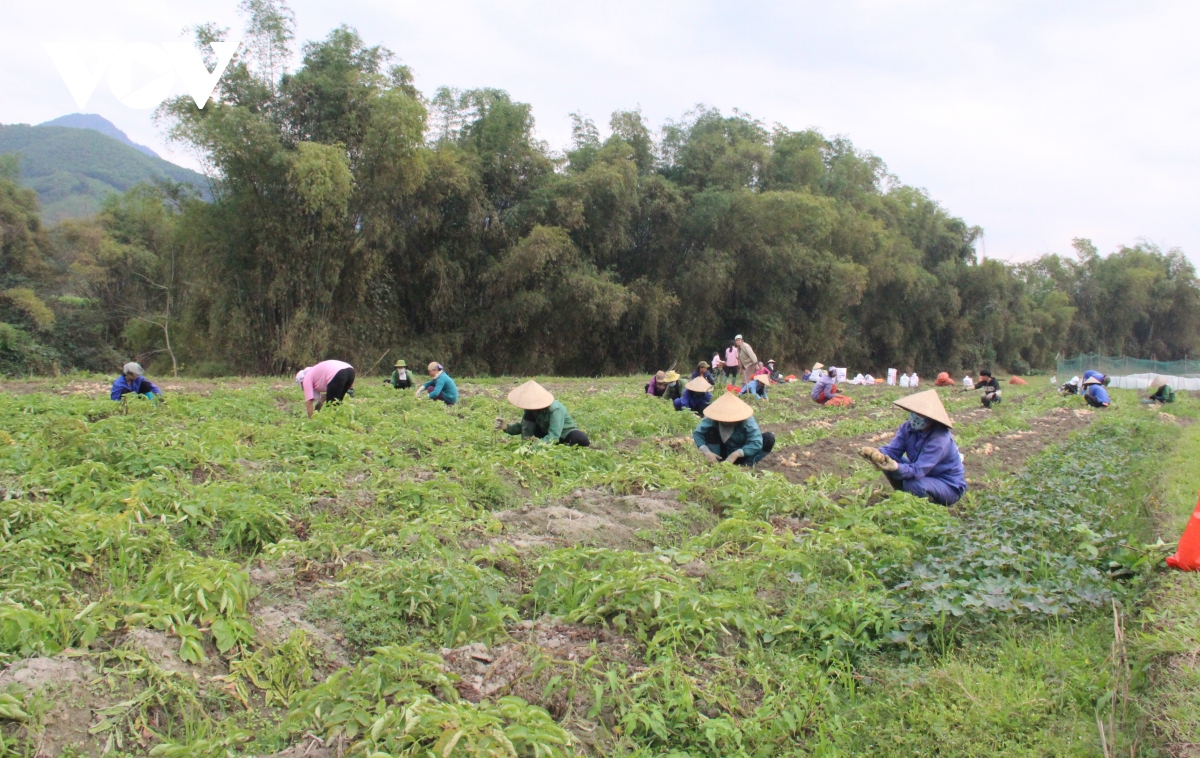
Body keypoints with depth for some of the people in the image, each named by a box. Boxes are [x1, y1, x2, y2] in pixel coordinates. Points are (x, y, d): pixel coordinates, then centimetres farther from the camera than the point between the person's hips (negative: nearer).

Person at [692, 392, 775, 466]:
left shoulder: (747, 420, -27)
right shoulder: (713, 419, -21)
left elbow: (757, 442, -34)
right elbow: (697, 433, -17)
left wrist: (736, 454, -42)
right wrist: (707, 452, -32)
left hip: (742, 453, -1)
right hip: (724, 452, 1)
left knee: (769, 438, -25)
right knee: (710, 431, -25)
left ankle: (747, 465, -20)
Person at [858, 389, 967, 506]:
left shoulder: (939, 439, -30)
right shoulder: (908, 428, -9)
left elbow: (918, 470, -37)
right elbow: (892, 450, -16)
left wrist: (896, 468, -56)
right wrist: (878, 453, -40)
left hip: (950, 487, -7)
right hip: (925, 474, 7)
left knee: (913, 484, -35)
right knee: (886, 461, -8)